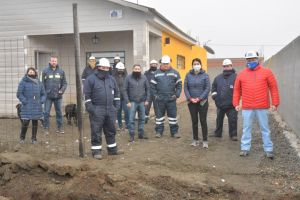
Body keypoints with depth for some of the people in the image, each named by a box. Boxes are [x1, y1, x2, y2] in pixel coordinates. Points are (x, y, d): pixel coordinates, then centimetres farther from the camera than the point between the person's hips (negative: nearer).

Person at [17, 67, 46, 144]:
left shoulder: (39, 83, 10)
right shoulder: (23, 82, -3)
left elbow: (43, 94, 16)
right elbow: (19, 94, -4)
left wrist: (41, 101, 0)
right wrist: (24, 101, -12)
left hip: (37, 107, 4)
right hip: (27, 107, -4)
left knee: (35, 123, 8)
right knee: (25, 123, -4)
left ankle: (34, 138, 19)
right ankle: (22, 138, 17)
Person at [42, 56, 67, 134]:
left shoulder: (61, 71, 6)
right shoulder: (45, 71, 1)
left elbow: (64, 83, 6)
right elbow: (42, 84, 1)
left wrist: (62, 90, -10)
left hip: (58, 96, 2)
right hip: (48, 96, -1)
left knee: (59, 112, 9)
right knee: (46, 112, 2)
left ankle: (60, 127, 18)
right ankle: (46, 128, 12)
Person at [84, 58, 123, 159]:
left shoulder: (111, 79, 12)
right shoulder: (91, 79, -6)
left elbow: (116, 92, 20)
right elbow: (86, 94, -8)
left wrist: (116, 105, 12)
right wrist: (89, 107, -13)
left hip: (110, 110, 5)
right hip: (97, 110, -5)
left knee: (111, 130, 13)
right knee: (96, 131, -1)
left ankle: (112, 149, 25)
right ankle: (96, 151, 8)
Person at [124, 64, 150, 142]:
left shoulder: (144, 78, 3)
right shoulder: (128, 78, -4)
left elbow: (147, 89, 6)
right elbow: (125, 90, -4)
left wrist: (147, 100, 0)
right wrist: (127, 101, -9)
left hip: (142, 102, 3)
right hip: (132, 102, -3)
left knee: (142, 118, 11)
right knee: (131, 119, -1)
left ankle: (141, 133, 23)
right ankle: (131, 135, 8)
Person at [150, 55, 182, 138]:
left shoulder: (174, 73, 3)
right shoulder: (157, 73, 4)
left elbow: (179, 85, 3)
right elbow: (152, 85, 6)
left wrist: (177, 95, -4)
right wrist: (155, 95, -1)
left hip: (171, 99, 0)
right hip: (160, 99, 1)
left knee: (173, 115, 6)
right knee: (159, 115, 8)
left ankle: (174, 132, 16)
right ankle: (159, 131, 18)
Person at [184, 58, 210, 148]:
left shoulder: (205, 75, -3)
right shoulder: (188, 75, 3)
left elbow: (207, 88, -7)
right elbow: (185, 88, 2)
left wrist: (199, 98, -14)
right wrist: (190, 98, -10)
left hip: (202, 102, -2)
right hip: (191, 102, 3)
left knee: (203, 121, 0)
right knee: (194, 121, 10)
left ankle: (205, 140, 8)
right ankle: (195, 139, 20)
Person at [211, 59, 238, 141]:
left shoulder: (236, 77, -6)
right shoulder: (218, 78, 11)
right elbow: (213, 86, 23)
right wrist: (214, 93, 9)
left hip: (231, 104, -5)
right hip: (220, 103, 5)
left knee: (233, 120, -1)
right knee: (219, 119, 17)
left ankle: (233, 135, 11)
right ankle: (217, 133, 31)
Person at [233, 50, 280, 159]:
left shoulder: (266, 72, 2)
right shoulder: (241, 74, 6)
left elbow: (273, 88, 1)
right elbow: (237, 90, 10)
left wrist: (275, 103, -3)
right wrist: (236, 104, 3)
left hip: (262, 107, -1)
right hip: (247, 107, 1)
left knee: (265, 129, 8)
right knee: (246, 128, 7)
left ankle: (268, 149, 16)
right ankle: (245, 148, 16)